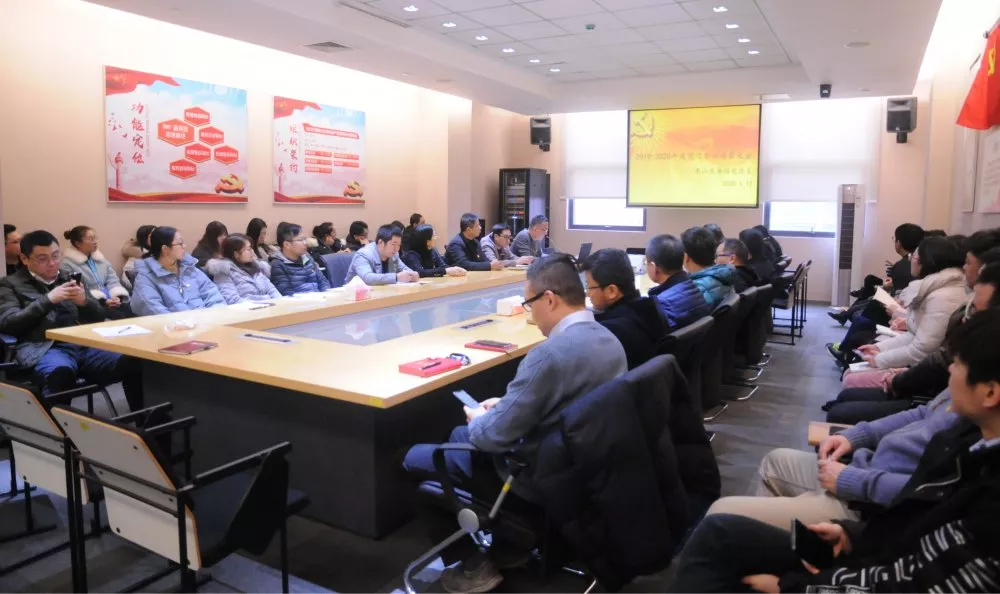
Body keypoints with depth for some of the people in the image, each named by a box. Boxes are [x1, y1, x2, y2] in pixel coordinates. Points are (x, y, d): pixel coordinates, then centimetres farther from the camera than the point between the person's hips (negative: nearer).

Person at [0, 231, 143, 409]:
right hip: (43, 349, -3)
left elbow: (99, 317, 19)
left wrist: (84, 301, -3)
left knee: (133, 362, -27)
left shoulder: (71, 278, 23)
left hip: (84, 344, 3)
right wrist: (48, 299, -10)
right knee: (61, 372, -42)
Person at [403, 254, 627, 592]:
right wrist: (507, 404, 9)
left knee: (414, 459, 7)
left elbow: (496, 437, -24)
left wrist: (479, 420, -3)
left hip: (539, 479, -9)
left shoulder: (550, 354, -30)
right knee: (460, 436, 26)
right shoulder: (607, 339, -1)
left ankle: (474, 565, 14)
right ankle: (511, 541, 25)